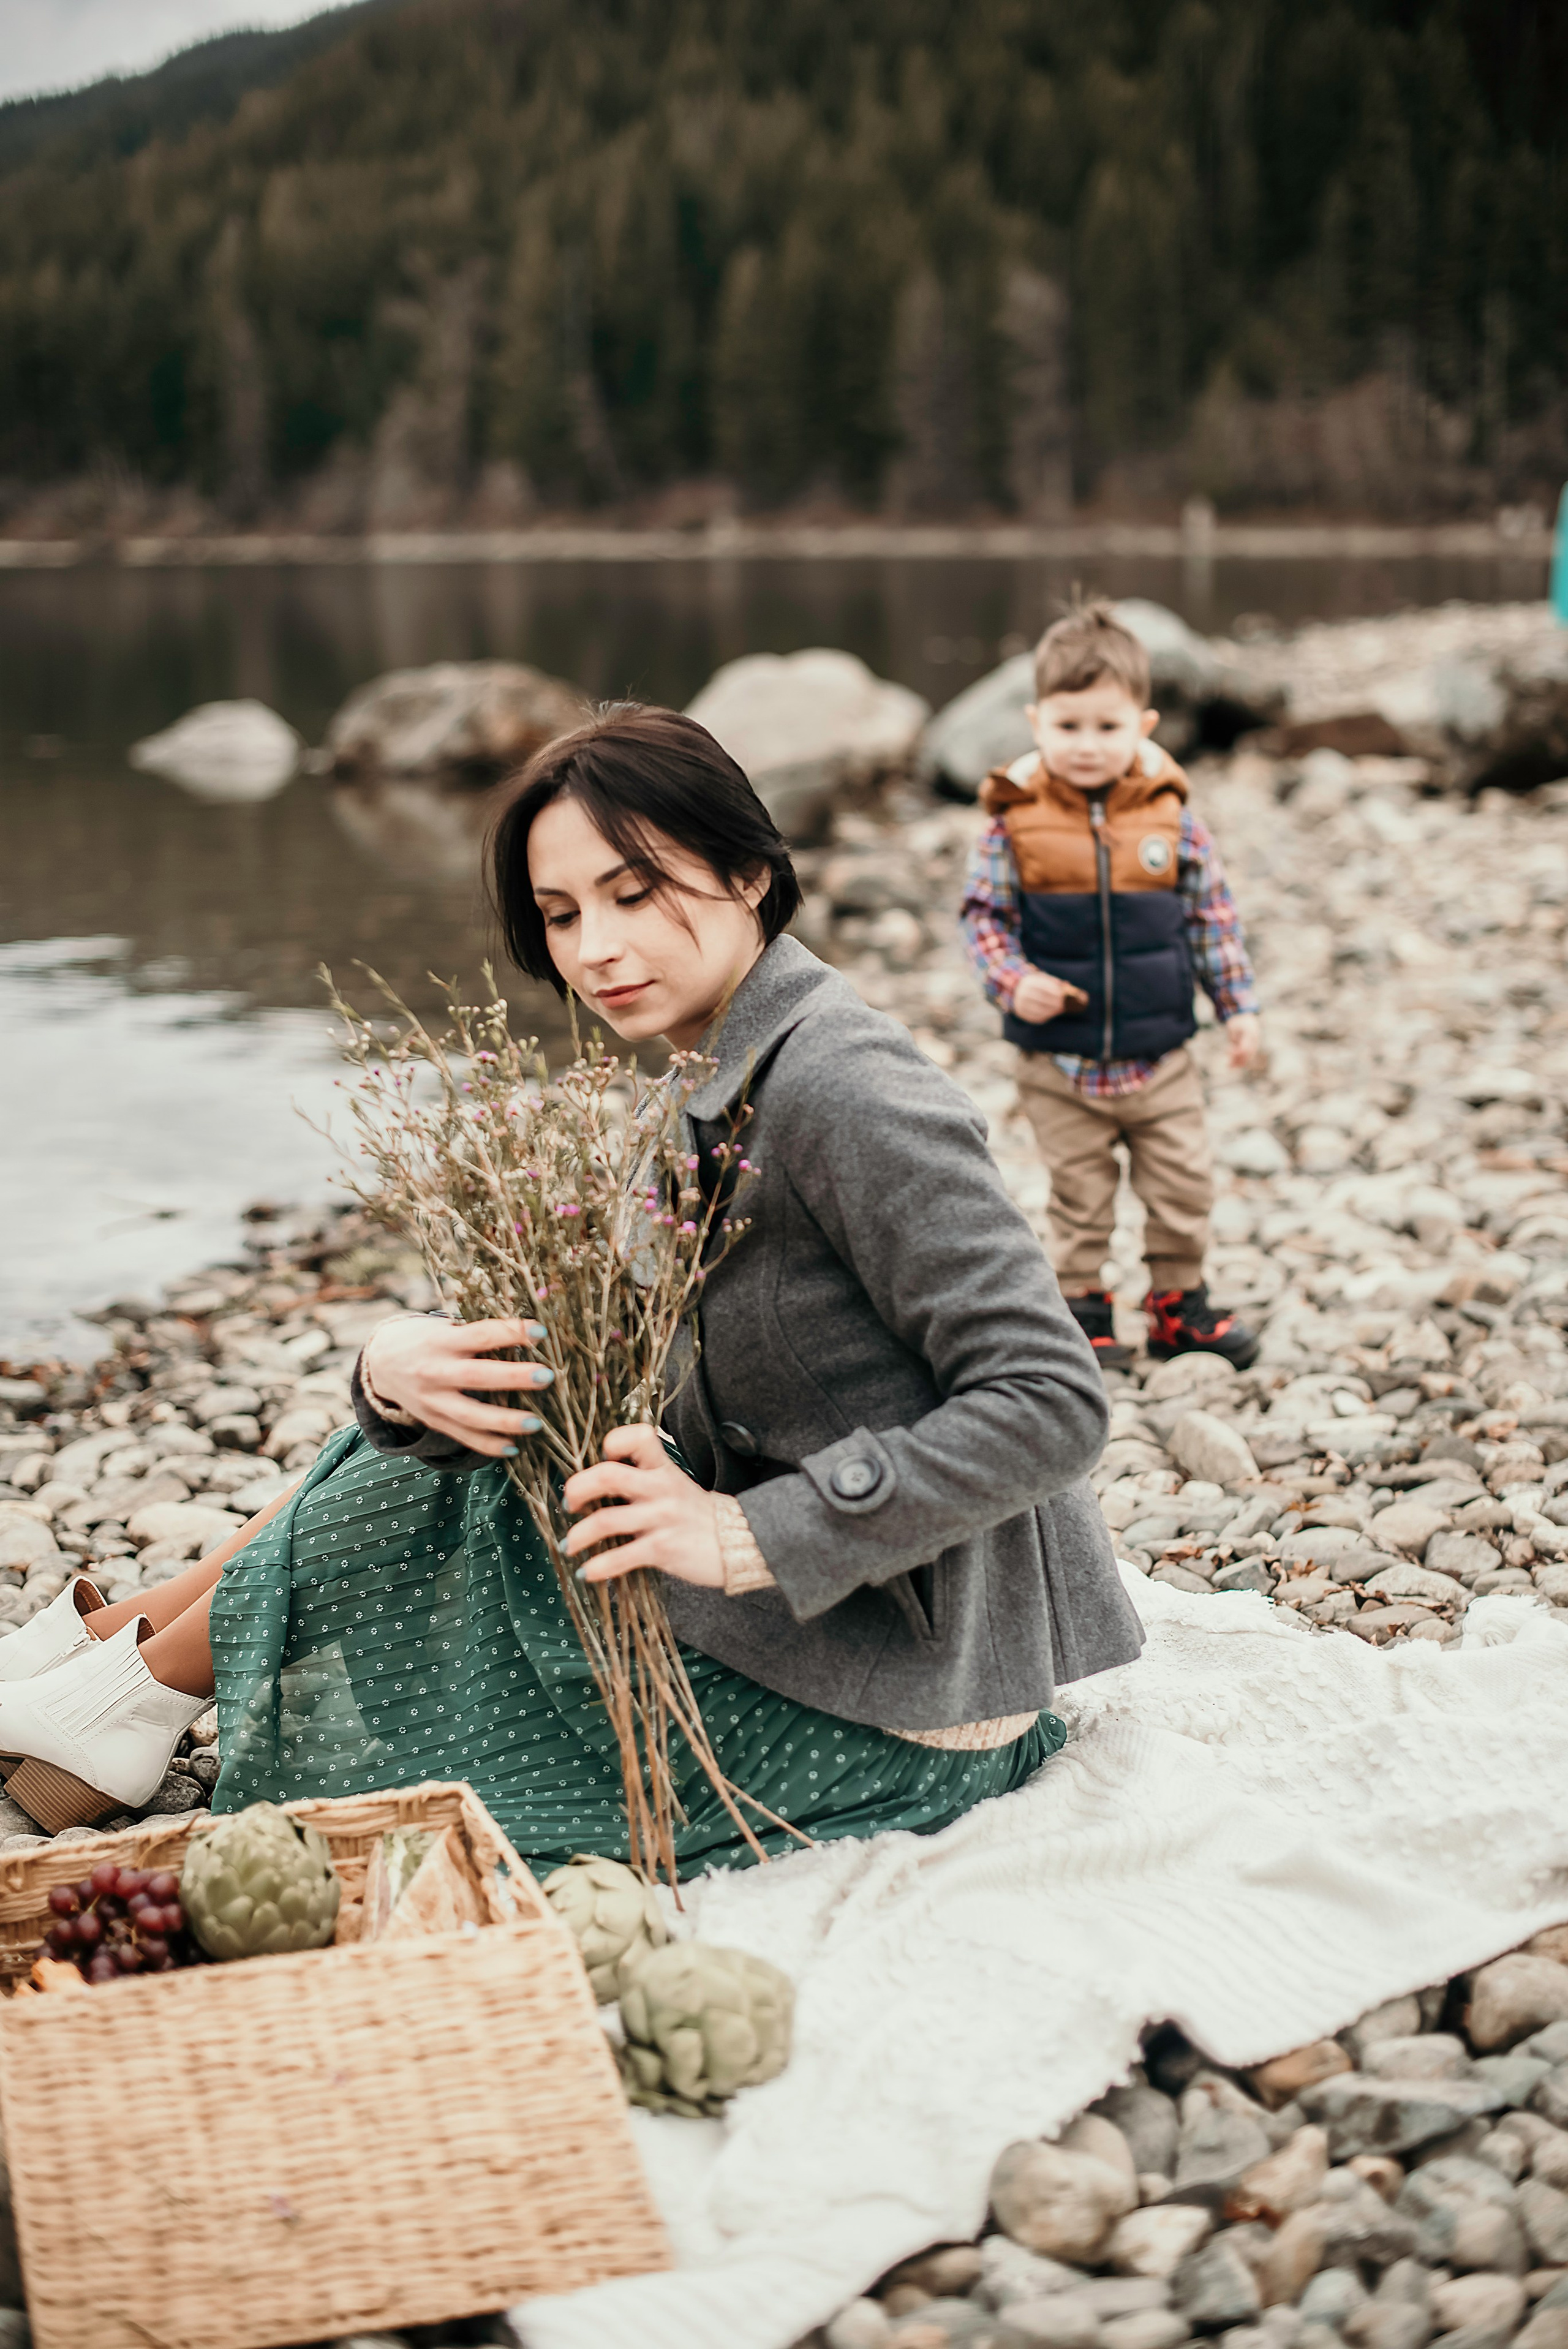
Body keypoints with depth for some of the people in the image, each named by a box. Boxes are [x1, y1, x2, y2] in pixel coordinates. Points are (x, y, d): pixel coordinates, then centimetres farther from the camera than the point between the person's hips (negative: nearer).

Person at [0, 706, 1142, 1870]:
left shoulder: (843, 1090, -22)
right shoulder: (706, 1087, 5)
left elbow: (1053, 1402, -28)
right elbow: (540, 1337, 4)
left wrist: (748, 1535, -30)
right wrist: (402, 1369, -19)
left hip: (894, 1713, -8)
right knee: (479, 1409, 7)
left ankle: (141, 1685, 18)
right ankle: (104, 1638, 19)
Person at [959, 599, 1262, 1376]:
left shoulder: (1169, 817, -4)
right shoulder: (1016, 823, -9)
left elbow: (1213, 913, 4)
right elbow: (982, 915, -4)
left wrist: (1237, 1004, 4)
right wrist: (1012, 983, -20)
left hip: (1161, 1057, 2)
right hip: (1060, 1063, -2)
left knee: (1184, 1186, 10)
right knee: (1080, 1196, 9)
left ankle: (1179, 1301, 28)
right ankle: (1083, 1307, 25)